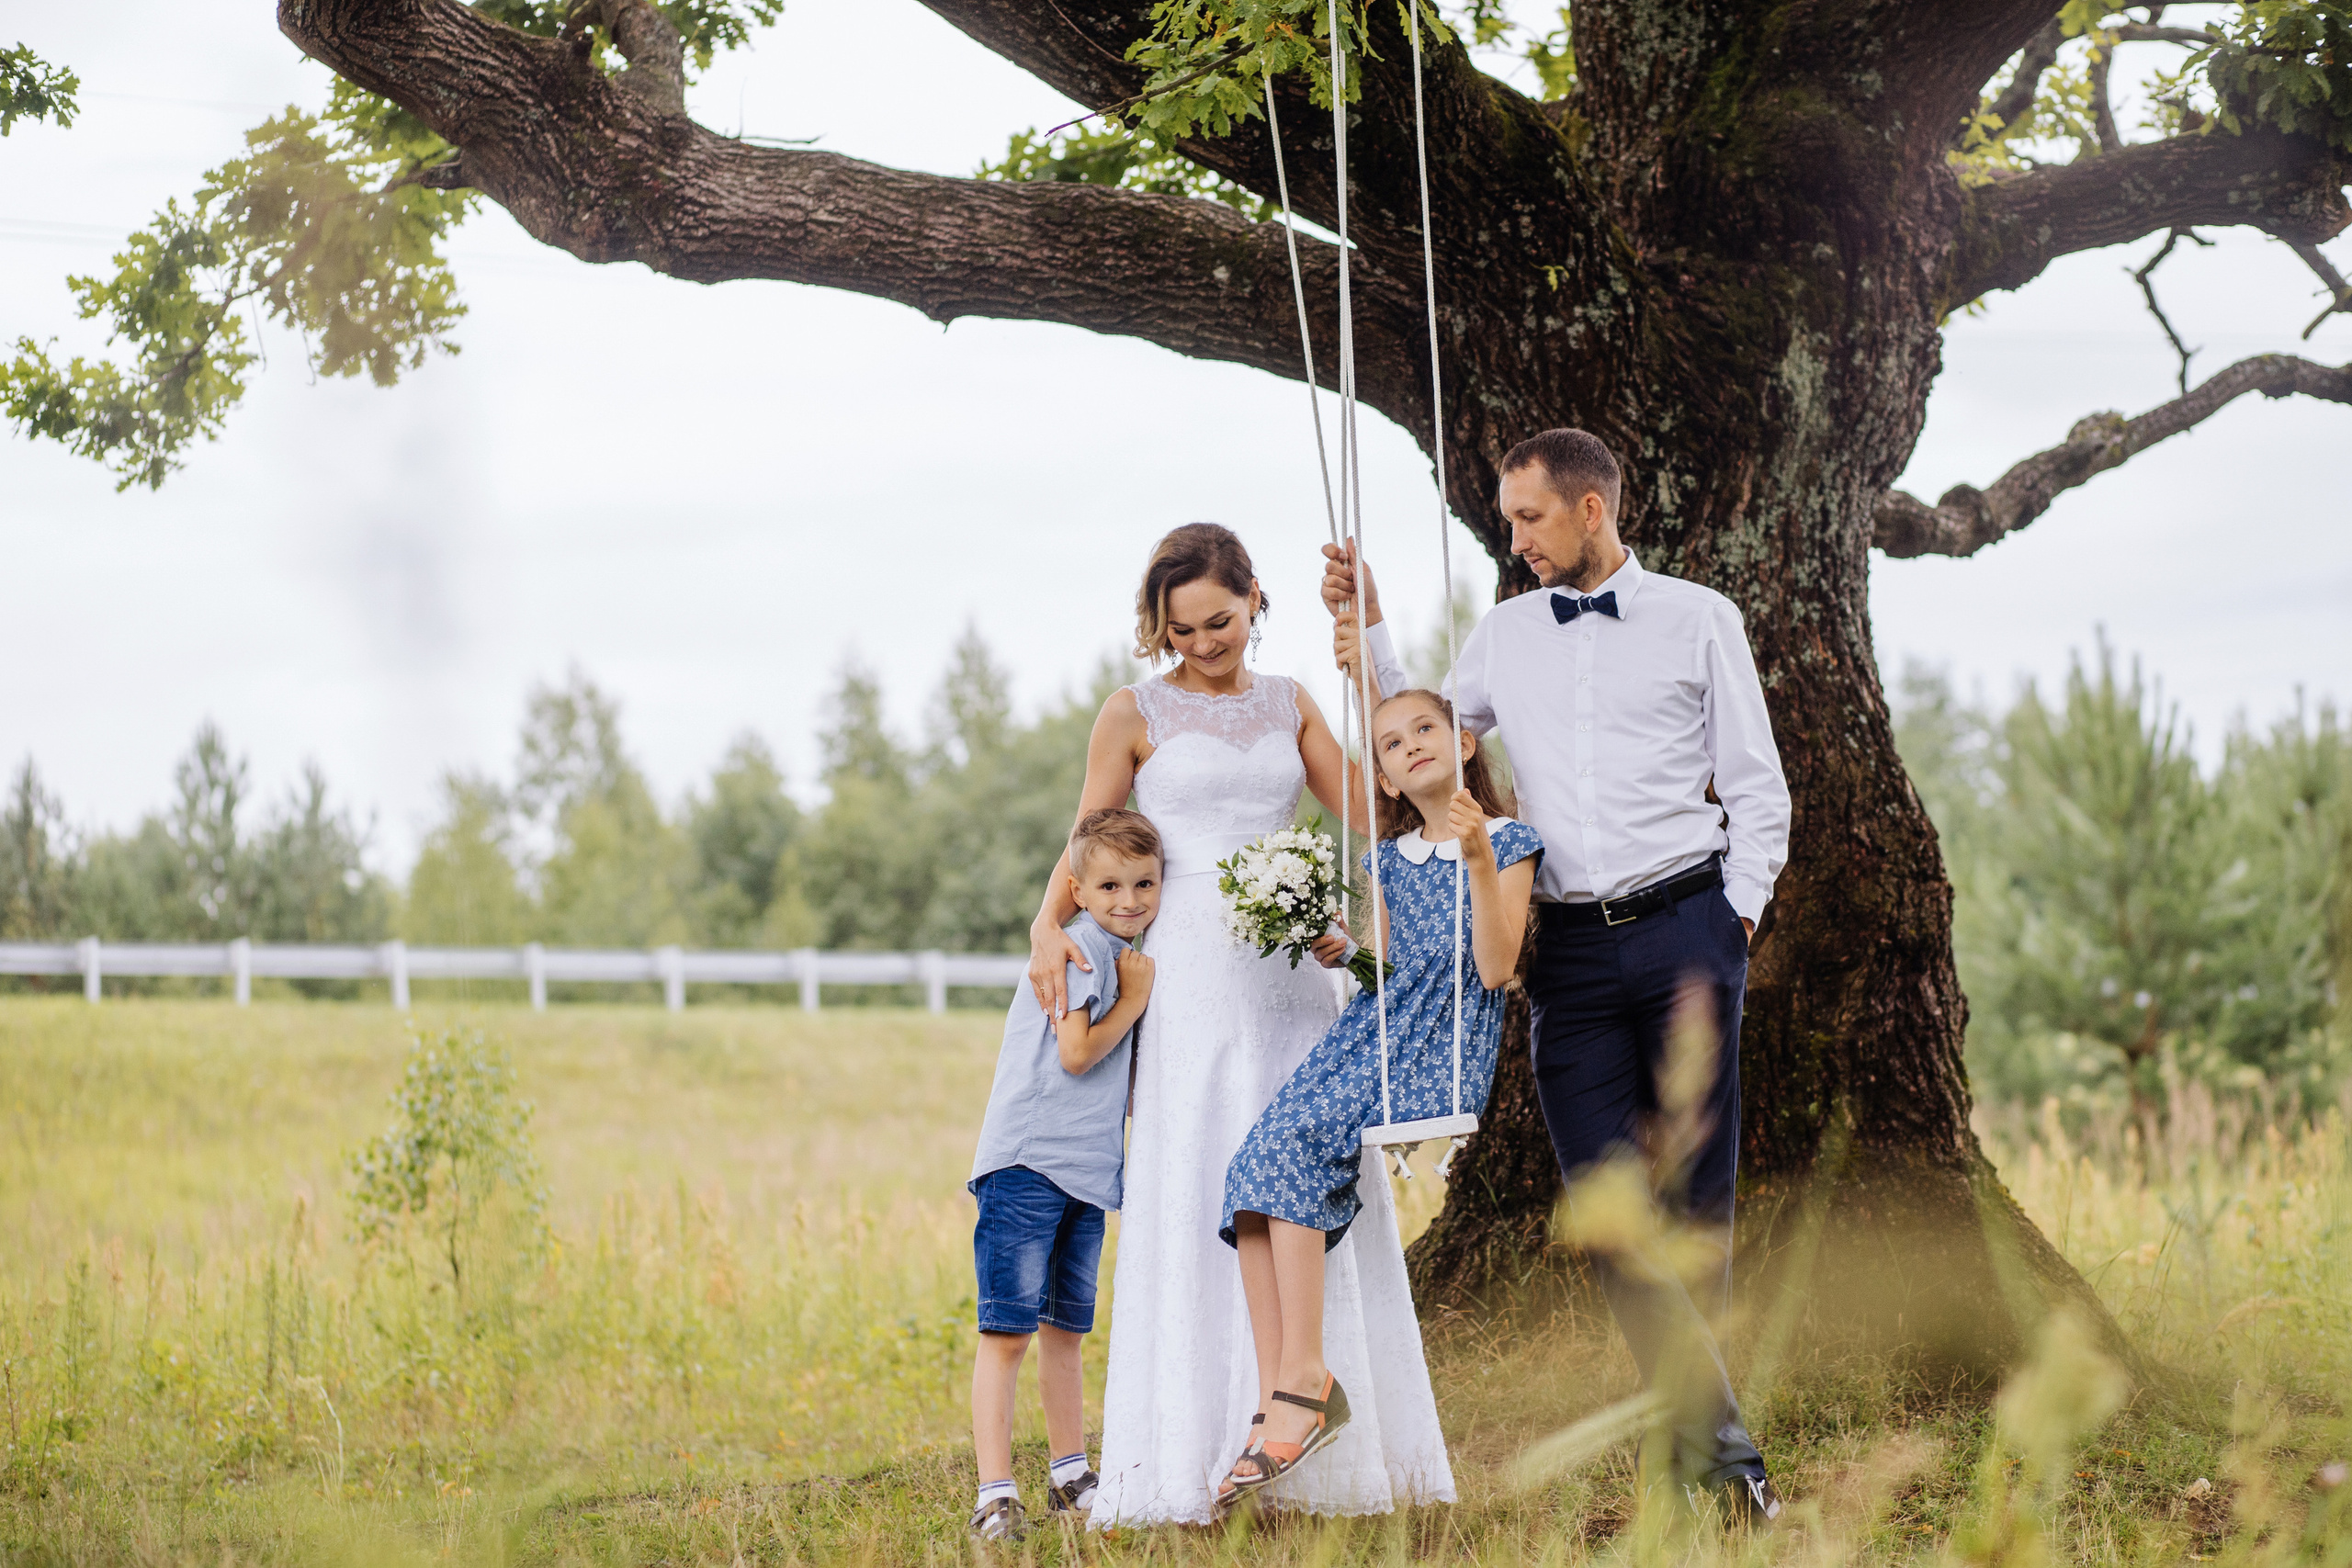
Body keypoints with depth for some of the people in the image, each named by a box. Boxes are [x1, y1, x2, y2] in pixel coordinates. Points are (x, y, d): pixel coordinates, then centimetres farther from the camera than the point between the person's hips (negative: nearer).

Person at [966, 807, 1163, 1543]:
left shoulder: (1122, 955, 18)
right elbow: (1076, 1052, -17)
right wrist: (1135, 1000, -6)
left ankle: (1070, 1478, 26)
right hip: (1027, 1161, -9)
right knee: (1007, 1330, -10)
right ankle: (994, 1494, -12)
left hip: (1088, 1171, 9)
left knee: (1064, 1329, 17)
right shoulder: (1077, 946, -10)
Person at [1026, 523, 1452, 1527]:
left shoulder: (1289, 706, 15)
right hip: (1190, 968, -4)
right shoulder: (1135, 715, 5)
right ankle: (1197, 1459, -9)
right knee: (1200, 1193, -9)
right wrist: (1048, 926, -15)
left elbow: (1372, 811, 7)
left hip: (1291, 969, 4)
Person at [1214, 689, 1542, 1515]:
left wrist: (1480, 862, -17)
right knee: (1254, 1168, -20)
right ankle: (1282, 1407, -26)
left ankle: (1305, 1379, -29)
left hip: (1443, 1047, -6)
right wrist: (1343, 952, 8)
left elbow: (1494, 968, -7)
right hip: (1372, 1030, 6)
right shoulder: (1390, 858, 22)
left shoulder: (1506, 841, 3)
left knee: (1291, 1143, -29)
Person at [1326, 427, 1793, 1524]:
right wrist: (1366, 631, 16)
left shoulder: (1697, 620, 7)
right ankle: (1720, 1447, -8)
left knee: (1696, 1198, -1)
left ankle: (1695, 1441, 11)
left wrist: (1736, 920, -1)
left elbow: (1757, 788, 8)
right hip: (1570, 947, 3)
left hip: (1684, 928, -2)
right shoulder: (1502, 636, 15)